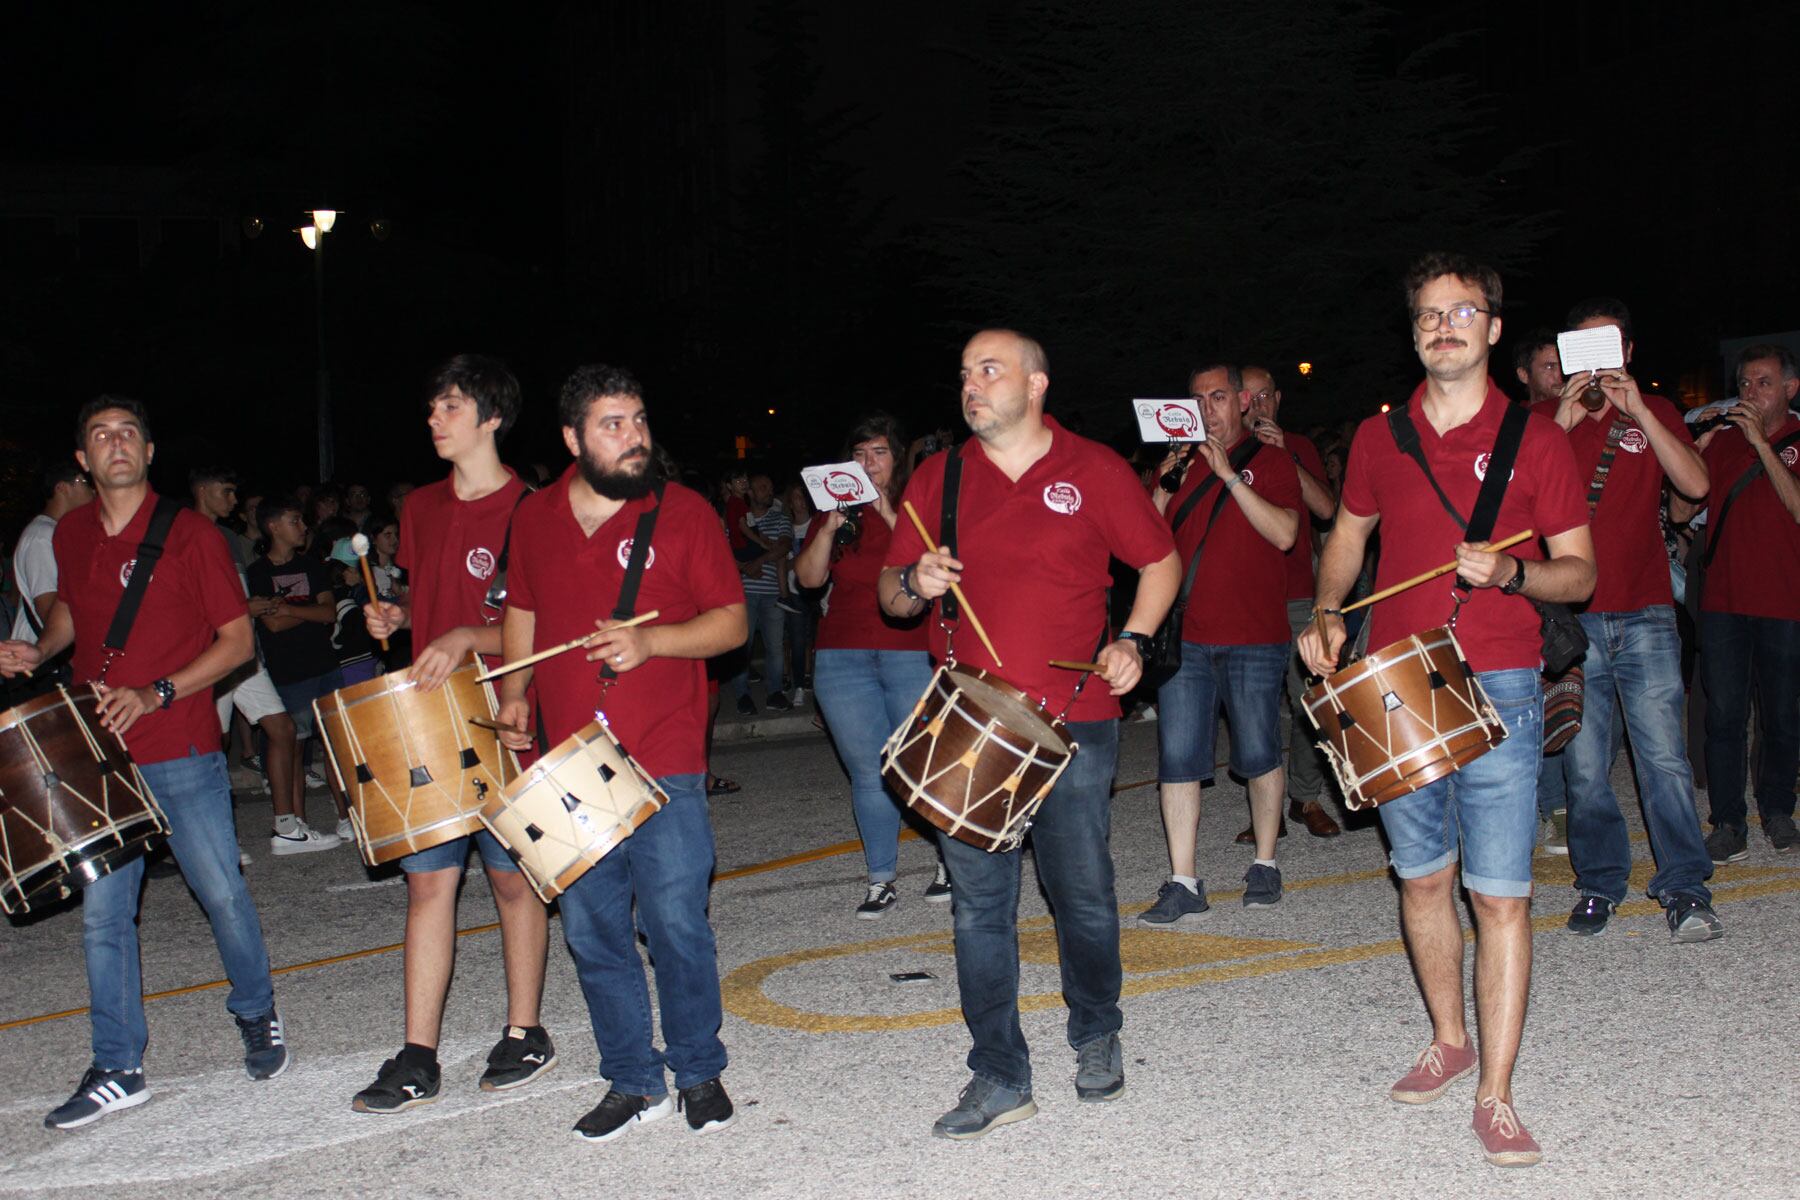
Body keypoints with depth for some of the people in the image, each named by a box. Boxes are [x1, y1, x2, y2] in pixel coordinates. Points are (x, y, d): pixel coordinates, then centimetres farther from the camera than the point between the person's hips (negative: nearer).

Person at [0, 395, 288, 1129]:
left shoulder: (190, 535, -8)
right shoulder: (70, 536, 6)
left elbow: (237, 640, -7)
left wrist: (156, 695, -17)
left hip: (182, 753, -4)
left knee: (222, 895, 3)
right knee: (102, 913, 5)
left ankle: (257, 1015, 29)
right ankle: (117, 1070, 15)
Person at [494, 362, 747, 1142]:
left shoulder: (682, 512, -2)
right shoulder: (536, 519, 9)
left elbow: (731, 621, -3)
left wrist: (651, 640, -18)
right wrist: (514, 691, 7)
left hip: (665, 765, -4)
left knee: (675, 924, -2)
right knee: (590, 930, 8)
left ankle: (699, 1072, 19)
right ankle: (633, 1081, 23)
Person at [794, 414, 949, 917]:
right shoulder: (836, 509, 13)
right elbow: (809, 577, 3)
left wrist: (890, 517, -16)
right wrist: (831, 527, -10)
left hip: (914, 654, -3)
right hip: (844, 659, 3)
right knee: (869, 773, 3)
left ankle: (950, 861, 16)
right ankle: (881, 881, 10)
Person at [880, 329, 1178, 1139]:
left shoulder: (1094, 470, 1)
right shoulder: (936, 478, 8)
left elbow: (1160, 562, 10)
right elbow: (890, 594, 11)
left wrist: (1132, 640, -6)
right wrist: (915, 584, -12)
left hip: (1073, 723, -2)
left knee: (1085, 897, 7)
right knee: (979, 905, 3)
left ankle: (1096, 1037, 32)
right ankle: (998, 1078, 13)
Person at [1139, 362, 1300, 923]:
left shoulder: (1269, 461, 3)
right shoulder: (1183, 464, 14)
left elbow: (1285, 533, -13)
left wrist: (1228, 475, -14)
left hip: (1254, 636, -3)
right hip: (1186, 635, 3)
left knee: (1258, 754, 5)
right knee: (1177, 756, -3)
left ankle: (1265, 866, 22)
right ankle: (1183, 884, 0)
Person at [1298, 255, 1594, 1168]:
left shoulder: (1534, 438, -1)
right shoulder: (1380, 436, 8)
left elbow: (1579, 572, 0)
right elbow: (1348, 534, 22)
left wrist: (1511, 572, -20)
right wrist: (1326, 614, 5)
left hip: (1496, 688, -3)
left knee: (1500, 894, -5)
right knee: (1421, 877, 13)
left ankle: (1495, 1097, 3)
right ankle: (1449, 1040, 33)